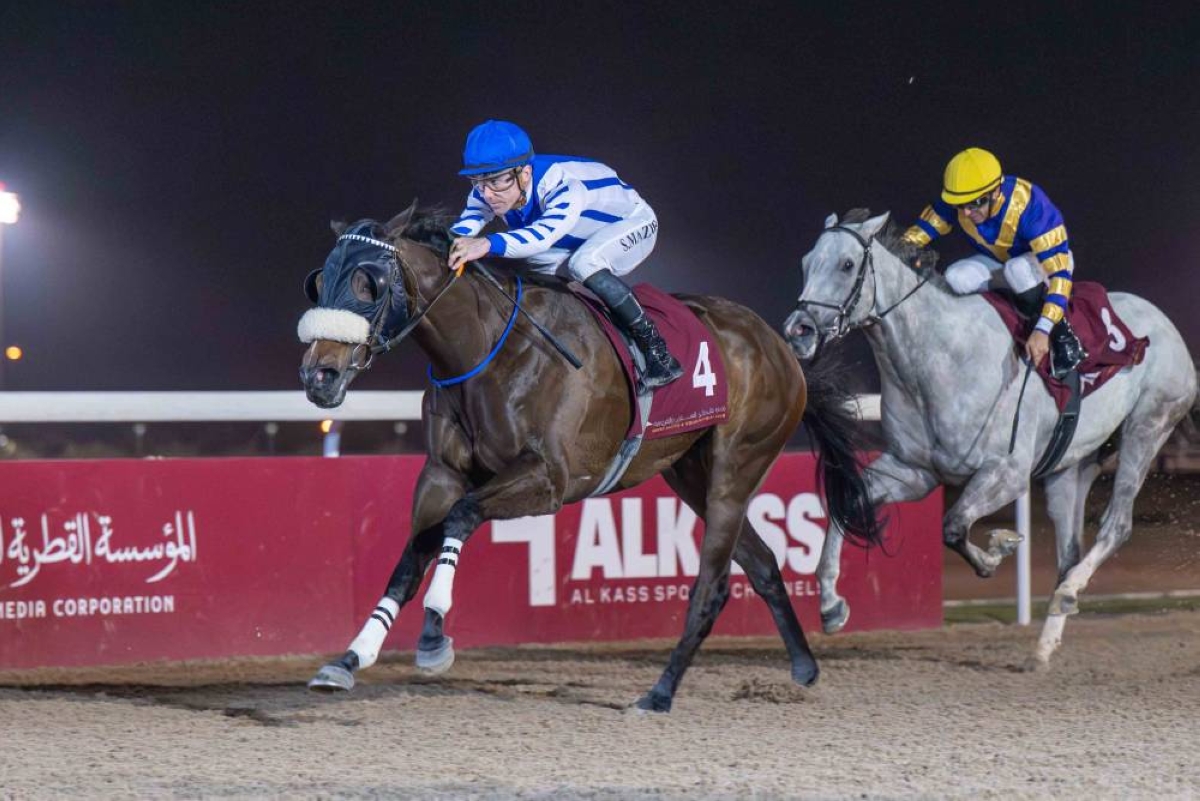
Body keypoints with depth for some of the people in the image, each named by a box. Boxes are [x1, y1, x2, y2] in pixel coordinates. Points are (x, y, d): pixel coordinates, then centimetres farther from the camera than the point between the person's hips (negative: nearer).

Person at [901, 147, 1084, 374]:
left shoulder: (1029, 205, -39)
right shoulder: (957, 201, -24)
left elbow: (1059, 271, -41)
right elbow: (925, 227, -9)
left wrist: (1043, 330, -48)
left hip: (1048, 257, -5)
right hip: (999, 261, 5)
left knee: (1019, 270, -40)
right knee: (956, 278, -23)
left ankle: (1061, 331, -18)